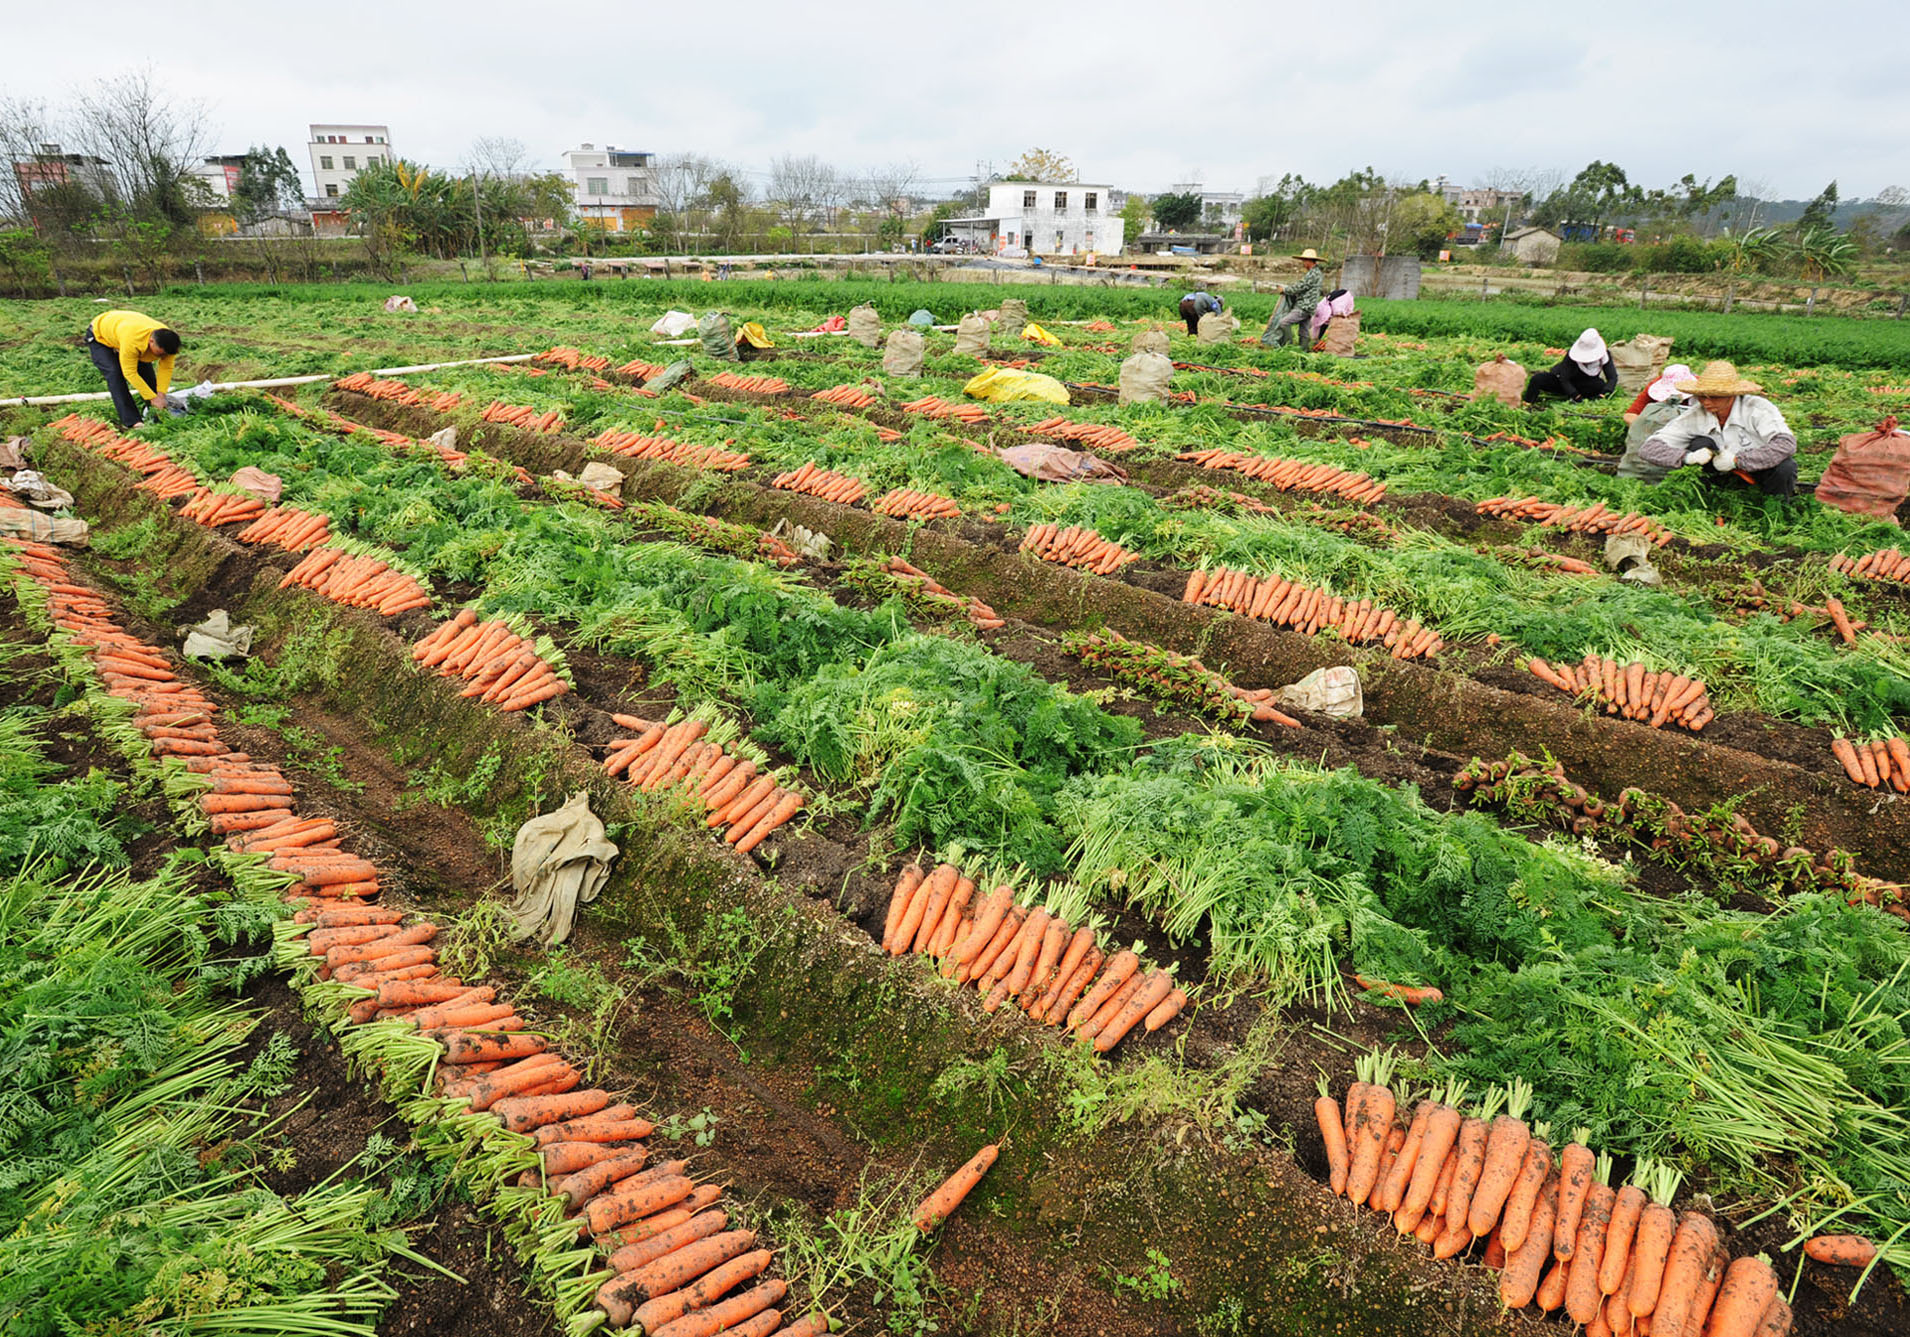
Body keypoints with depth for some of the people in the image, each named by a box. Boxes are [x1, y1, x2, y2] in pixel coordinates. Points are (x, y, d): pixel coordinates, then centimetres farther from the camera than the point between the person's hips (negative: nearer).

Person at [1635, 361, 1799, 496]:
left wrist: (1737, 460, -39)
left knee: (1785, 467, -33)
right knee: (1700, 444, -22)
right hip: (1730, 476, 1)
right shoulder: (1694, 416, -17)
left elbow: (1787, 444, -36)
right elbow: (1648, 449, -23)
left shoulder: (1758, 408, -24)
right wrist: (1687, 457, -39)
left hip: (1764, 469, -1)